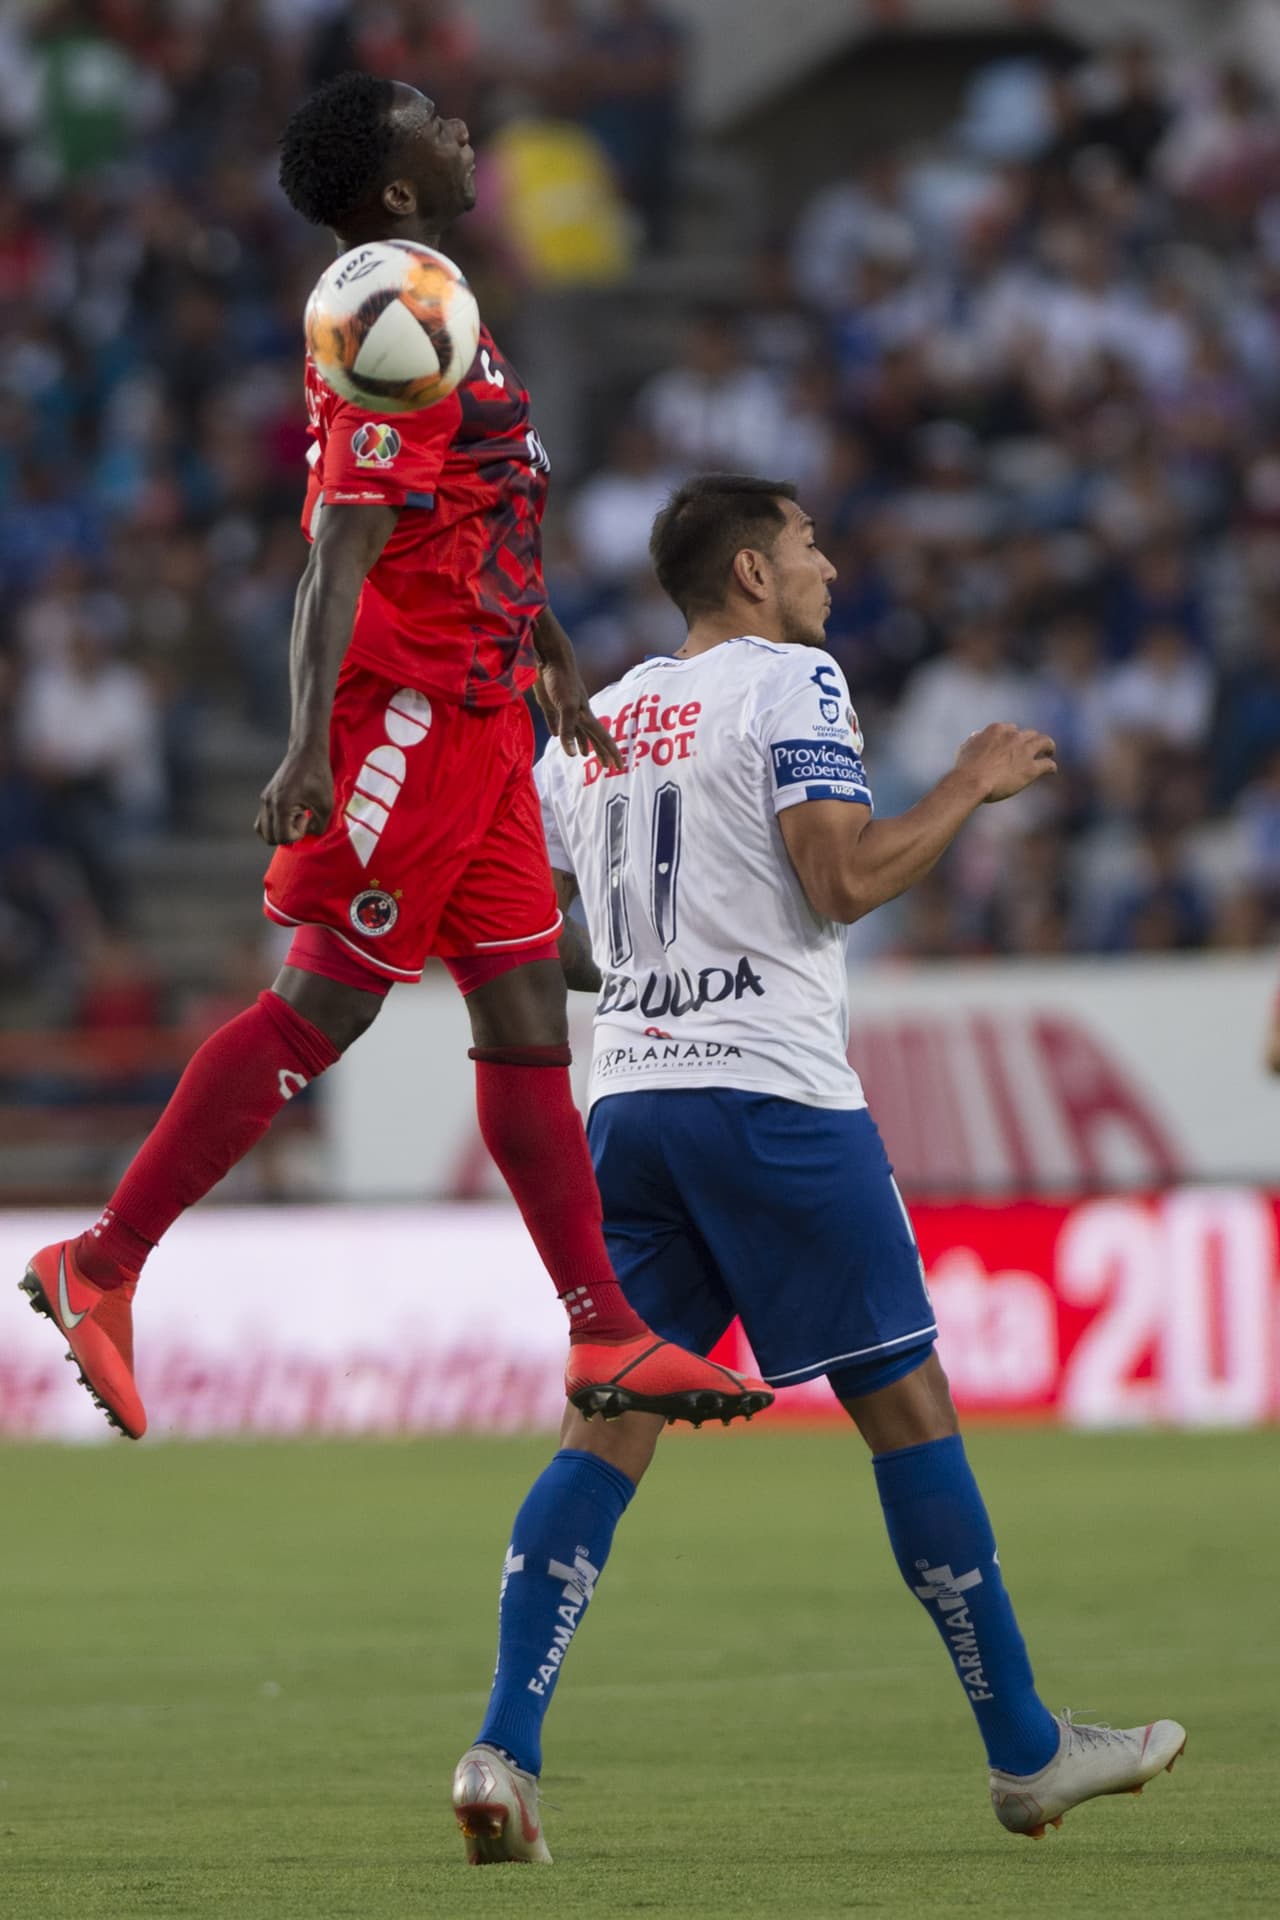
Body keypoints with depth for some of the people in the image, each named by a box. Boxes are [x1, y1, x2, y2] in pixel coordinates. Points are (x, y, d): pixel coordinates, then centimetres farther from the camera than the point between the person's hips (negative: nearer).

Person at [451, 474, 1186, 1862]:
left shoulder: (593, 723, 17)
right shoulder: (790, 684, -3)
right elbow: (845, 880, -15)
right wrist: (971, 786, -2)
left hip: (629, 1101, 6)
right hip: (771, 1092, -6)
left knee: (608, 1427, 2)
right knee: (905, 1406, 3)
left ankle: (502, 1752, -13)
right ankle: (1025, 1752, 10)